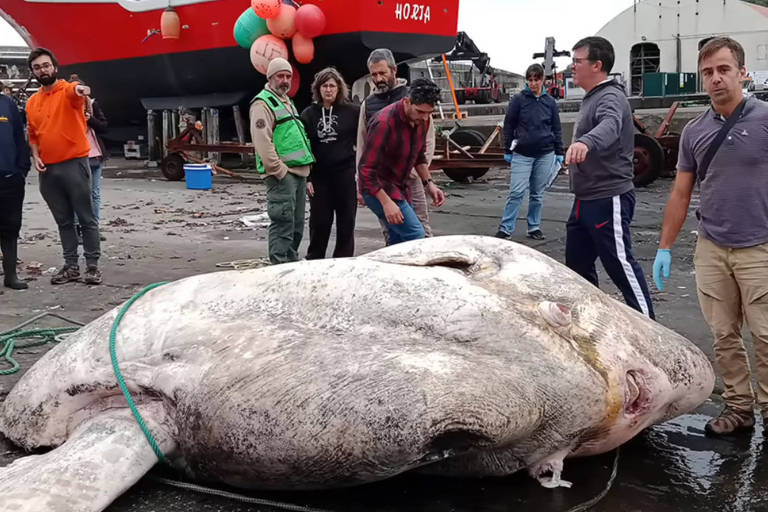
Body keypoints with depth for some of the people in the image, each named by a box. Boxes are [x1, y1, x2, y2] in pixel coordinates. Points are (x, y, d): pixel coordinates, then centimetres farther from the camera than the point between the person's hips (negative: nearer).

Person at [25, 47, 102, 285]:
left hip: (74, 164, -6)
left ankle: (92, 265, 7)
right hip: (48, 169, 6)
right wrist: (35, 156, 4)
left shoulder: (67, 90, -4)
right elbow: (33, 135, 21)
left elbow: (74, 91, -30)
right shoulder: (31, 102, 13)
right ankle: (71, 266, 19)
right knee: (63, 220, 12)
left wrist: (80, 89, -53)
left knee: (86, 218, 0)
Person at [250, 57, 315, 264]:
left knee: (297, 224, 14)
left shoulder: (287, 102, 23)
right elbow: (262, 141, -17)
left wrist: (305, 168, 21)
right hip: (281, 174, -10)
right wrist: (278, 170, -20)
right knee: (283, 224, -11)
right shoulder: (263, 103, -8)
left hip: (299, 172, 10)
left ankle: (292, 261, 24)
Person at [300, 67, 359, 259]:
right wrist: (307, 178, -2)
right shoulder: (308, 114, 5)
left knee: (346, 223, 5)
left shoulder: (352, 112, 1)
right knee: (319, 222, 6)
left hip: (345, 175, -1)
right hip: (319, 177, 1)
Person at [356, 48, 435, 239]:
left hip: (409, 175, -3)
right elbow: (362, 145, 15)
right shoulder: (368, 104, 12)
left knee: (420, 229, -4)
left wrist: (418, 168, -10)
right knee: (389, 233, 7)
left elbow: (428, 138, 1)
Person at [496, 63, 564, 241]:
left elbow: (556, 128, 11)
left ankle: (534, 227, 19)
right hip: (522, 154, -2)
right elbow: (509, 125, 1)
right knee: (516, 193, -7)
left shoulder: (550, 102, 7)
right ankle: (505, 228, -2)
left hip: (545, 155, 3)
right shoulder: (518, 99, -1)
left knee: (537, 194, 9)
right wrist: (507, 151, 0)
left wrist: (559, 152, 8)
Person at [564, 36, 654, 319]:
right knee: (577, 264, 14)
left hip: (608, 200, -10)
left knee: (620, 264, -5)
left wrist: (584, 142, -59)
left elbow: (609, 127, -41)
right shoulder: (592, 98, 16)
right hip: (585, 200, 10)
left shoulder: (610, 97, -17)